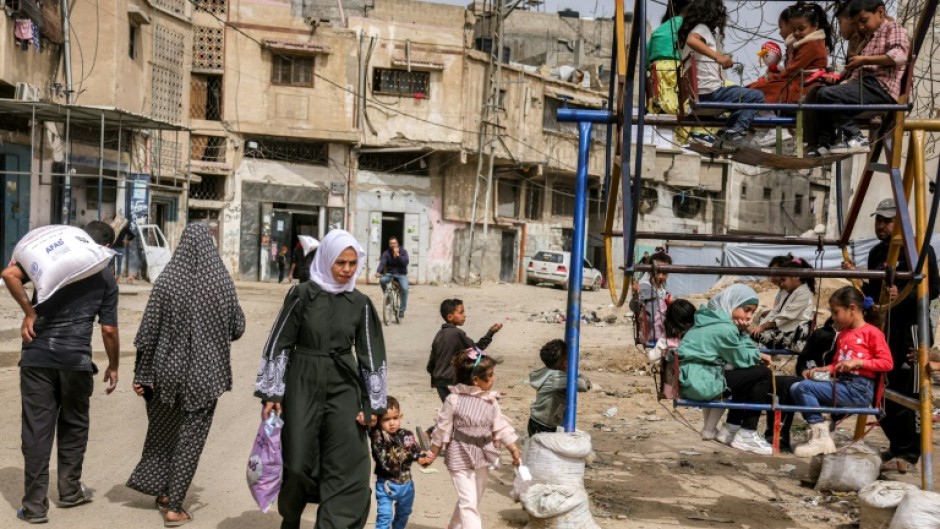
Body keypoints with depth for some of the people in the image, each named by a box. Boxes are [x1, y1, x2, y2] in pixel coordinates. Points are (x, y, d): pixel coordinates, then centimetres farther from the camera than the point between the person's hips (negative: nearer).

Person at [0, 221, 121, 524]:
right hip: (76, 359, 0)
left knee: (36, 429, 5)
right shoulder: (106, 278, 5)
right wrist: (114, 366, 14)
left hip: (37, 355, 1)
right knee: (73, 425, 18)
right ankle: (70, 491, 28)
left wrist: (29, 313, -3)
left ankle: (35, 506, 8)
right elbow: (108, 329, 2)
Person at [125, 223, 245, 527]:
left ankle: (158, 488, 34)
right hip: (205, 372, -1)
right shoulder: (222, 282, -8)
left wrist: (141, 374, 1)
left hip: (169, 368, 1)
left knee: (163, 429, 24)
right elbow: (237, 329, 0)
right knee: (190, 437, 8)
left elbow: (148, 331, -7)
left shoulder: (167, 281, -7)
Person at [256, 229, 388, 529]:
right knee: (298, 462, 7)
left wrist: (372, 404, 1)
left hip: (344, 389, 2)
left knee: (346, 470, -5)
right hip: (303, 386, -2)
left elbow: (371, 356, 4)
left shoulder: (360, 304, 2)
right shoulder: (302, 295, -5)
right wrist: (271, 393, -6)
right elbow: (279, 344, -2)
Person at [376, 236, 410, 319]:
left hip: (401, 274, -1)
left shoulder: (403, 251, -1)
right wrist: (378, 272, -34)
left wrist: (398, 255, -25)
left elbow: (405, 262, -16)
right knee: (382, 280, -32)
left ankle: (402, 310, -15)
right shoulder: (386, 253, 0)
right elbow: (382, 263, -16)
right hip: (390, 274, 1)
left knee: (404, 288, -27)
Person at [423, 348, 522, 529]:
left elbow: (501, 427, 3)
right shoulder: (454, 399, -17)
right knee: (468, 503, -7)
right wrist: (433, 454, -1)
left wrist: (514, 451, -1)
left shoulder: (491, 401, -2)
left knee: (473, 501, 18)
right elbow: (442, 429, -8)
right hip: (460, 458, -6)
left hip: (482, 457, 6)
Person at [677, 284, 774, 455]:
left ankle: (730, 429, 26)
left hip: (691, 379, 10)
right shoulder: (724, 328, -15)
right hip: (699, 381, -10)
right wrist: (758, 355, 13)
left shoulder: (715, 320, 15)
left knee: (748, 375, 24)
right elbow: (741, 359, -5)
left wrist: (742, 332, 4)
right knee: (762, 374, -6)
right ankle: (746, 436, 1)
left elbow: (740, 352, 22)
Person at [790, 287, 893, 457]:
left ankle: (821, 439, -18)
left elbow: (887, 363, -9)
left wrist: (857, 362, -16)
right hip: (840, 384, 8)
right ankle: (818, 432, -12)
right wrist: (820, 370, 10)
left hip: (859, 389, -8)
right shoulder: (842, 335, 20)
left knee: (804, 387, -21)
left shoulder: (871, 332, -3)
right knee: (796, 388, -6)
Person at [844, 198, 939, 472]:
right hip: (882, 330, 7)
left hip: (910, 331, -7)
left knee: (907, 394, -6)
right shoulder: (877, 253, 15)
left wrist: (903, 295, -24)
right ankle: (896, 446, 22)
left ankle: (909, 453, 2)